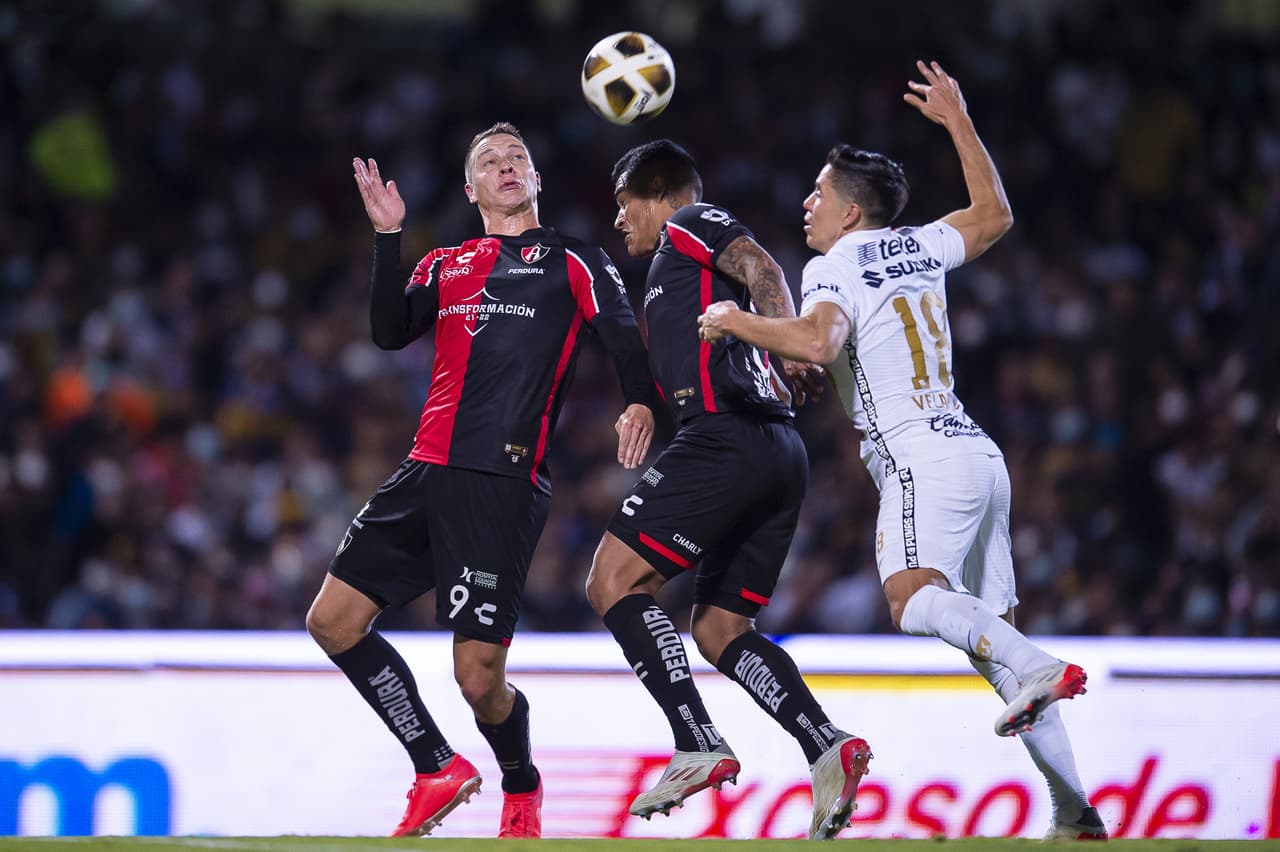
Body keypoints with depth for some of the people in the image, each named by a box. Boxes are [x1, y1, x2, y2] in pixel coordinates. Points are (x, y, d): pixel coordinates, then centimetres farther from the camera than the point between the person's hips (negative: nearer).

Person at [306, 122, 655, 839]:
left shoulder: (574, 261, 8)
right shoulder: (446, 267, 21)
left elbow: (626, 336, -5)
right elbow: (390, 331, 6)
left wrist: (641, 404, -25)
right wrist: (389, 236, -3)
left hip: (504, 484, -6)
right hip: (428, 473, 6)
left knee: (479, 677, -11)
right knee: (334, 619, 0)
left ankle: (522, 788, 20)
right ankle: (438, 771, 10)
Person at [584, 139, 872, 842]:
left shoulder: (689, 224, 7)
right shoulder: (671, 274, 33)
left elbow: (759, 266, -13)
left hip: (728, 437, -10)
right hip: (778, 456, 10)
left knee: (613, 581, -10)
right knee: (717, 628, 11)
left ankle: (699, 746, -20)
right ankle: (829, 750, -6)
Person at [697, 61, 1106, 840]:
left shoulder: (835, 268, -4)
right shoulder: (920, 248, 18)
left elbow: (817, 342, -23)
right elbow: (994, 215, 36)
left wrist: (737, 321, -8)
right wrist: (958, 121, 38)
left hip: (924, 456, -8)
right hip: (977, 452, 8)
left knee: (913, 597, -24)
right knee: (989, 633, 5)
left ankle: (1039, 668, -43)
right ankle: (1075, 812, 0)